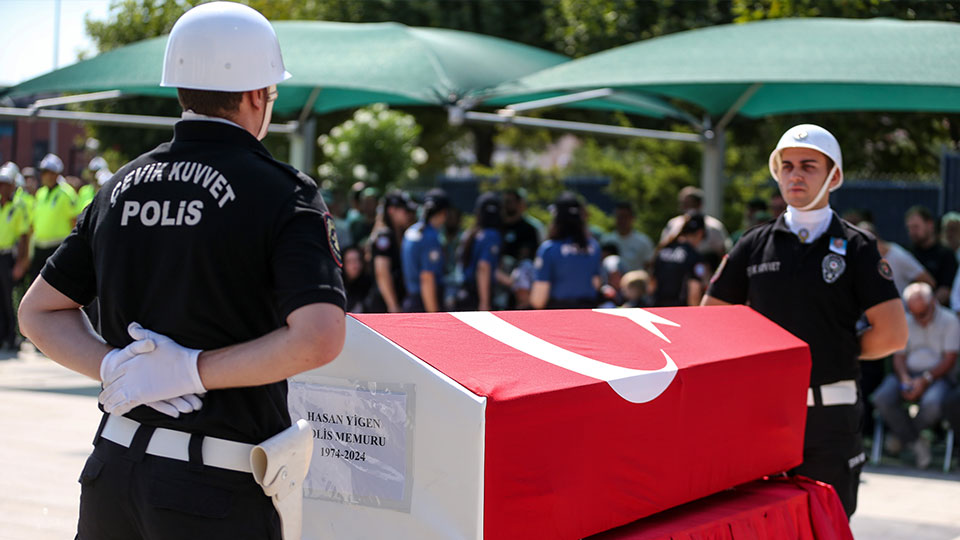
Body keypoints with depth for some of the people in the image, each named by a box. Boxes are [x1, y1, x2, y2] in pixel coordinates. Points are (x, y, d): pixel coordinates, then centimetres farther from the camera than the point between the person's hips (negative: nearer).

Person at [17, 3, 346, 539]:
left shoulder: (120, 187, 9)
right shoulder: (283, 192, -9)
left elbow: (38, 313, 13)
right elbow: (319, 338, -22)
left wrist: (114, 368, -2)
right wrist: (193, 371, -14)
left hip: (113, 469, 5)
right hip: (218, 493, -5)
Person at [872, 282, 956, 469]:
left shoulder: (949, 321, 3)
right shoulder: (904, 322, 15)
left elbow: (949, 360, -3)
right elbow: (899, 356, 11)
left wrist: (925, 380, -15)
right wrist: (905, 378, -11)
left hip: (937, 375, -3)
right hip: (907, 374, 3)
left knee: (933, 404, -38)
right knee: (882, 399, -29)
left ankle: (901, 436, -7)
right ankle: (916, 443, -14)